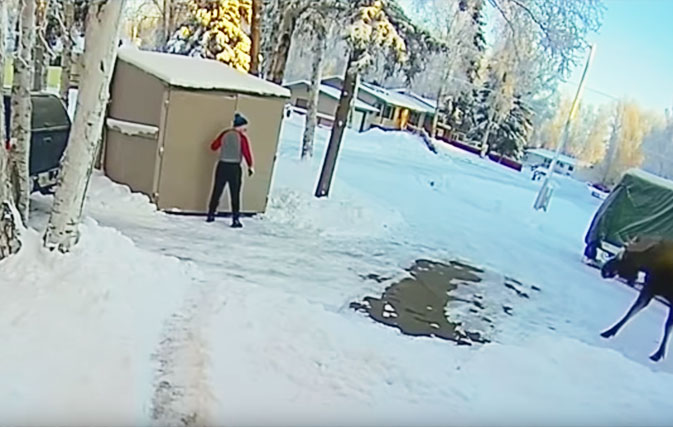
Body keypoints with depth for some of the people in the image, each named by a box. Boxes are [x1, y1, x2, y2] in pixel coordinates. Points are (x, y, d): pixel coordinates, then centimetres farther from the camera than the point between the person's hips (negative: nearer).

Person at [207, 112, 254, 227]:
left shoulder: (224, 134, 5)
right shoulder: (242, 137, -7)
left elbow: (213, 146, 12)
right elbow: (247, 153, -10)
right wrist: (250, 166, 1)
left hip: (222, 166, 4)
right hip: (234, 168, -4)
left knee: (217, 191, 12)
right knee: (235, 194, 3)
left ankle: (211, 215, 20)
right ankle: (235, 219, 3)